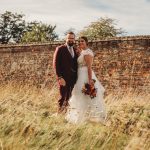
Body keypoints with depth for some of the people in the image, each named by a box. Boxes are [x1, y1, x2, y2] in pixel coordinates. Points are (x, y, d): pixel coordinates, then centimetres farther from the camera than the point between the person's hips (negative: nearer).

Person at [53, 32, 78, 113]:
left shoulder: (75, 50, 15)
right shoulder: (60, 49, -3)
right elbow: (56, 64, -8)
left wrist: (76, 77, 6)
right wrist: (60, 77, -16)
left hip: (73, 78, 5)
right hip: (64, 78, -5)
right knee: (63, 97, -2)